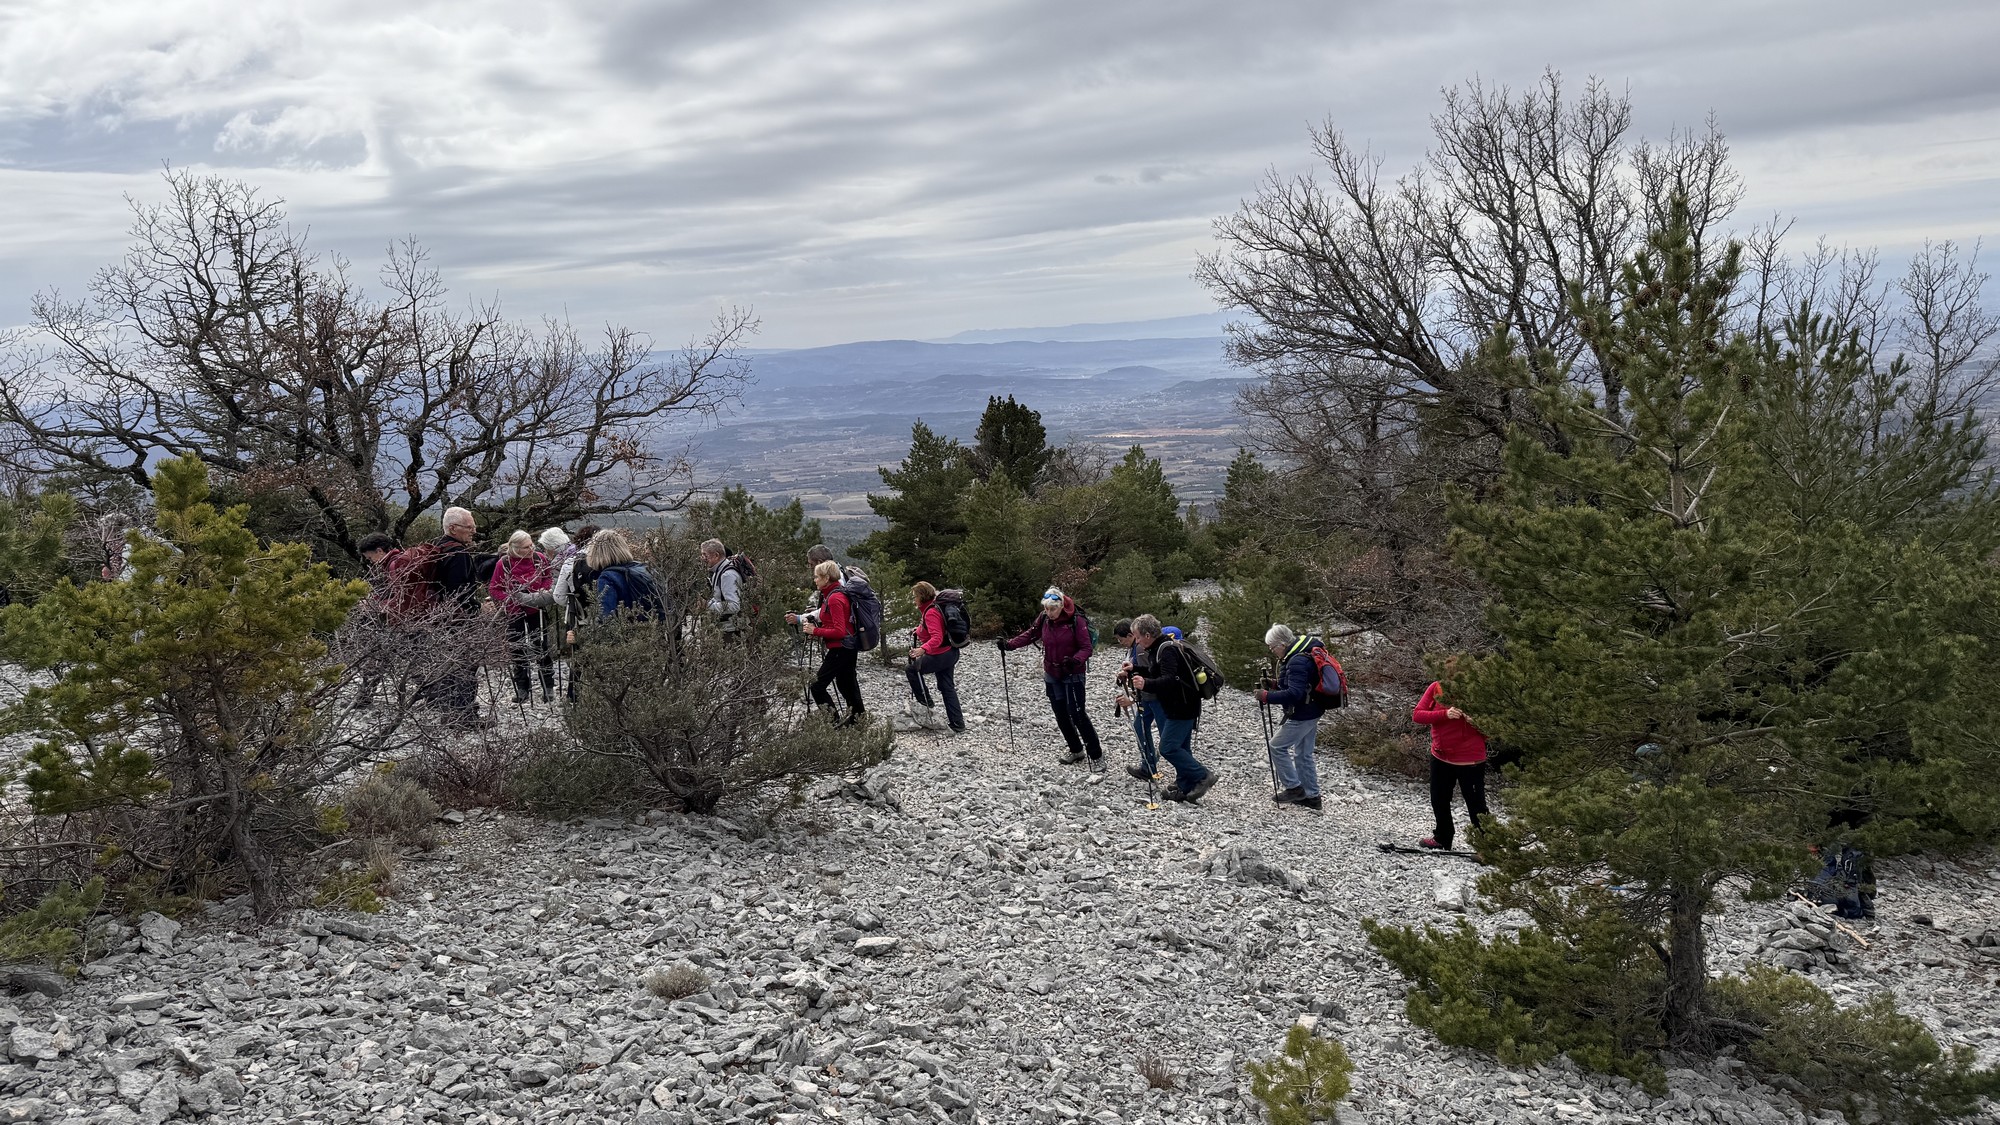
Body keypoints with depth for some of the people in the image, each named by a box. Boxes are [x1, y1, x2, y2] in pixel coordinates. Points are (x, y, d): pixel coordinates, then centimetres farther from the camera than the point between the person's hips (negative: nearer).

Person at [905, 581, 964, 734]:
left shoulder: (930, 613, -21)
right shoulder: (934, 607, 10)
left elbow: (937, 638, -31)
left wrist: (922, 649, -44)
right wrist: (919, 630, 23)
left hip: (940, 655, -10)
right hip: (950, 653, 10)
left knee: (912, 670, 7)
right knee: (947, 688, 13)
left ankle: (926, 703, 15)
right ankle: (958, 725, 14)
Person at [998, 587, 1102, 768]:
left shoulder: (1076, 620, -19)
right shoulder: (1044, 618, -4)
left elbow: (1086, 648, -19)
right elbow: (1030, 635, 5)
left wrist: (1076, 660, -38)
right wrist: (1010, 644, -8)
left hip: (1073, 674, -6)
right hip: (1052, 675, 6)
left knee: (1077, 714, -10)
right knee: (1061, 714, 10)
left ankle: (1096, 755, 0)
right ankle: (1076, 751, 27)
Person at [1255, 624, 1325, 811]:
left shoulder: (1297, 662, -24)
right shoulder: (1301, 654, 9)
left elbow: (1294, 694, -31)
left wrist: (1266, 696, -26)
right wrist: (1274, 684, 8)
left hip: (1301, 716, -10)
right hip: (1311, 713, 10)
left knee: (1277, 747, -1)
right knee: (1303, 754, 16)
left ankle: (1293, 788, 3)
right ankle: (1311, 796, 22)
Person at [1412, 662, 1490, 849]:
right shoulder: (1436, 689, -7)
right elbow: (1417, 714, -13)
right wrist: (1444, 714, -27)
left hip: (1470, 761, -4)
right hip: (1441, 757, 4)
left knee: (1476, 805, -1)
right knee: (1439, 800, 20)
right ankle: (1442, 838, 41)